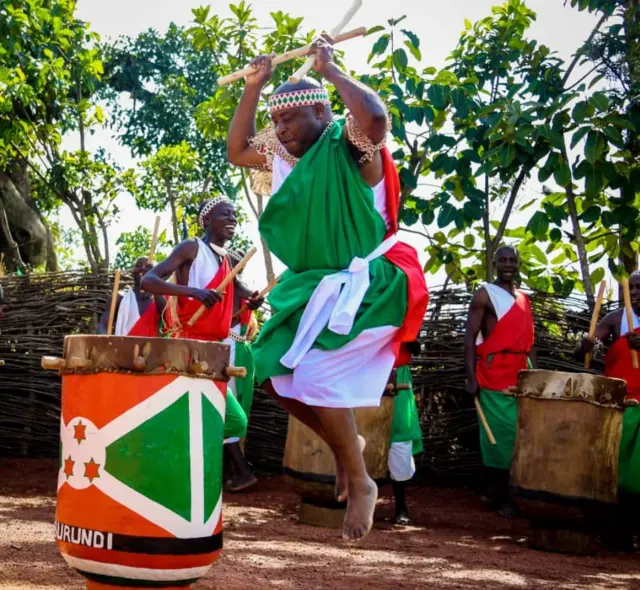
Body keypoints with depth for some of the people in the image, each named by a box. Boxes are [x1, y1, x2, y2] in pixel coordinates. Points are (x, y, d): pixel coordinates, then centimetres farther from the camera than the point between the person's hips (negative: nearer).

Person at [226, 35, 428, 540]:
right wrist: (255, 87, 9)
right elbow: (236, 152, 20)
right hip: (311, 285, 9)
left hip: (359, 285, -9)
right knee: (273, 372, 5)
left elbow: (375, 115, -36)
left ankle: (361, 483, -2)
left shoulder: (352, 147, -13)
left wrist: (330, 70, -22)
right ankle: (345, 446, 24)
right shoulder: (286, 155, 11)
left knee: (314, 377, -20)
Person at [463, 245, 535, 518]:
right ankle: (500, 496, 1)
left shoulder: (524, 299, 18)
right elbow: (470, 336, -6)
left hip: (521, 373, 6)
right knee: (499, 434, -5)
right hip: (494, 372, -6)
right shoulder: (485, 294, -1)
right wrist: (471, 376, -14)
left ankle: (508, 491, 15)